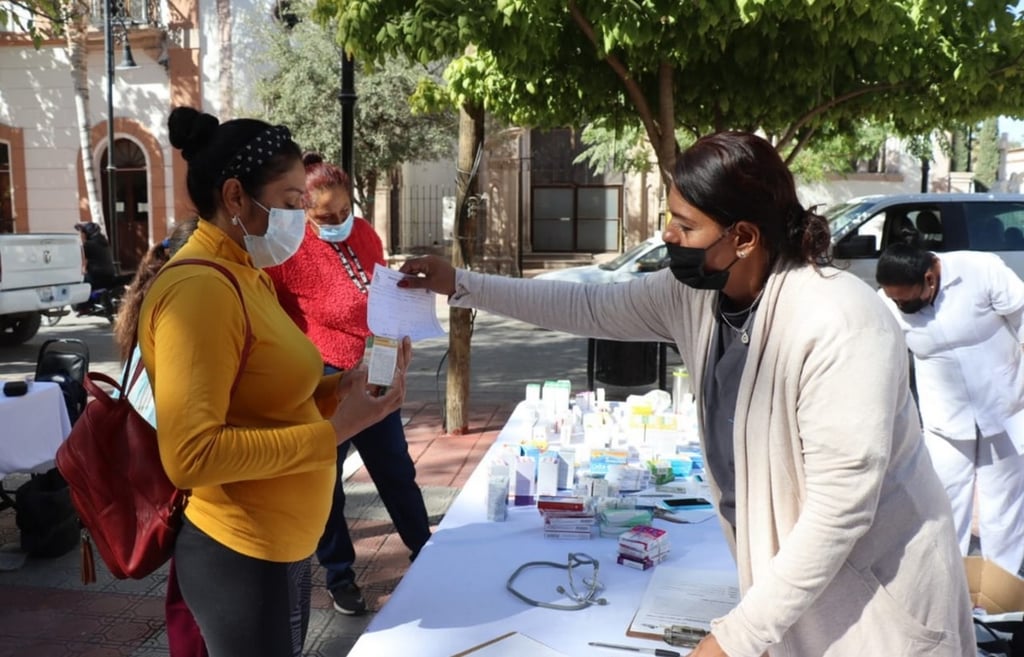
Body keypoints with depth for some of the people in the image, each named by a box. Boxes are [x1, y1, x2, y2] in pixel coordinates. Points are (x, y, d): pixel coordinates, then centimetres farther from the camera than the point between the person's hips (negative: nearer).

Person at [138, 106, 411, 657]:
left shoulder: (246, 276, 8)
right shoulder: (200, 288, -22)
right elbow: (190, 456, -28)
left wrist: (339, 389, -4)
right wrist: (333, 432, -25)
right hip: (235, 554, -9)